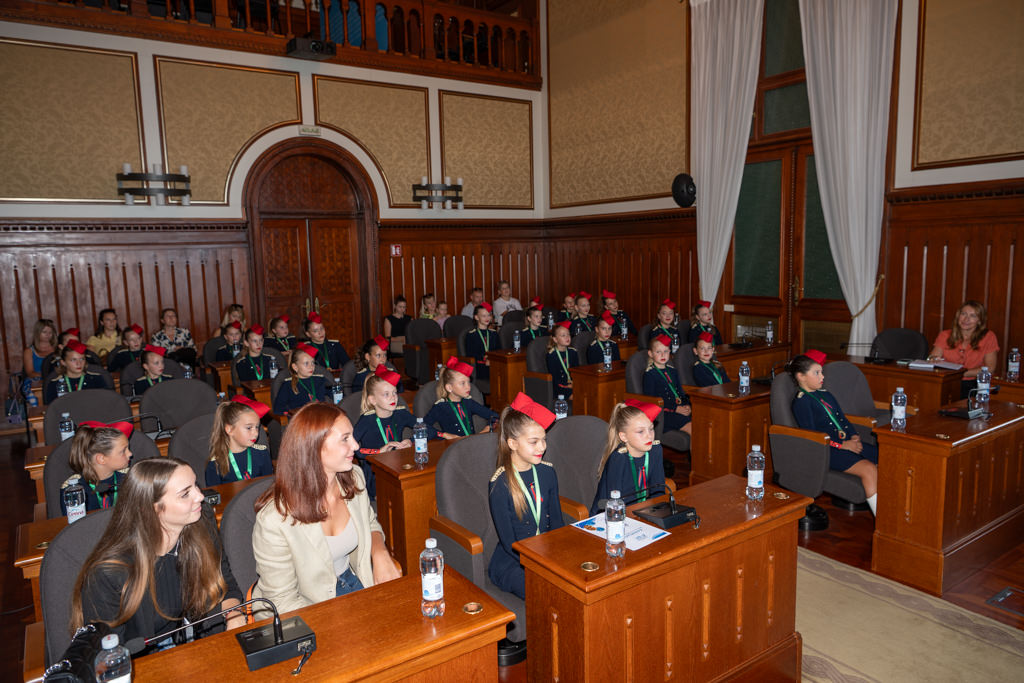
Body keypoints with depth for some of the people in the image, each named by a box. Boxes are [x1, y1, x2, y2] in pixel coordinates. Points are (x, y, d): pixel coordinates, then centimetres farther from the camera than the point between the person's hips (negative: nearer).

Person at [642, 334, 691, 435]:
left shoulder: (672, 371, 22)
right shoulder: (649, 374, -1)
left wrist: (686, 405, 0)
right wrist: (676, 409, -13)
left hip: (681, 409, 7)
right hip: (663, 412, -7)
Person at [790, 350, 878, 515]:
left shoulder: (826, 395, 23)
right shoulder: (801, 402, -5)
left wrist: (854, 436, 3)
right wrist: (843, 445, -16)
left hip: (847, 443, 8)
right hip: (827, 451, -8)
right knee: (869, 469, -27)